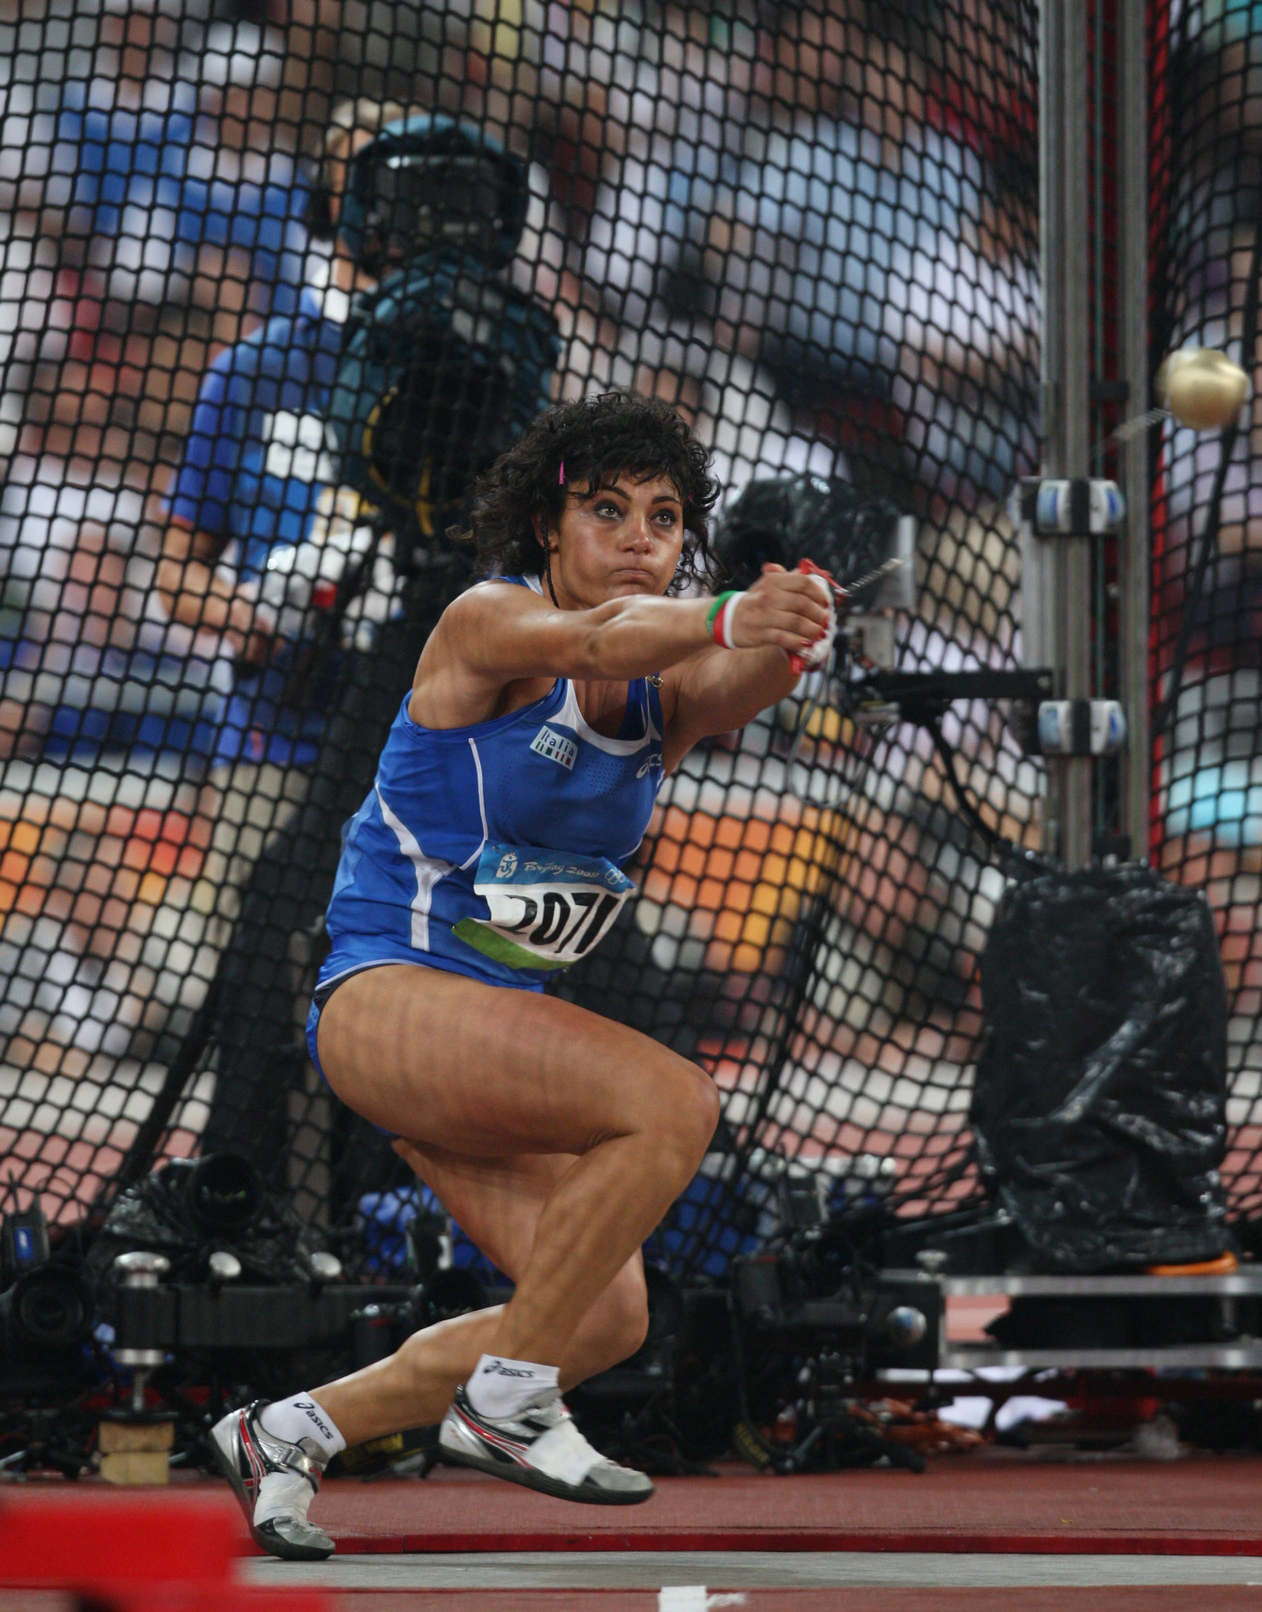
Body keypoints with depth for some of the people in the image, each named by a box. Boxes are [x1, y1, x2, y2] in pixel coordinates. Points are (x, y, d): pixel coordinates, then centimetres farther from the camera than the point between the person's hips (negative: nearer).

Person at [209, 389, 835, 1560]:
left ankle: (286, 1433, 11)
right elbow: (592, 640, -35)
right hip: (386, 992, -8)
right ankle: (504, 1400, -17)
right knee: (672, 1103, -27)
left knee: (605, 1318, -2)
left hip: (501, 1023, 8)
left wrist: (788, 642, -45)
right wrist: (725, 620, -55)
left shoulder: (667, 686, 4)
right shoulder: (487, 623, -11)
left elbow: (736, 688, -20)